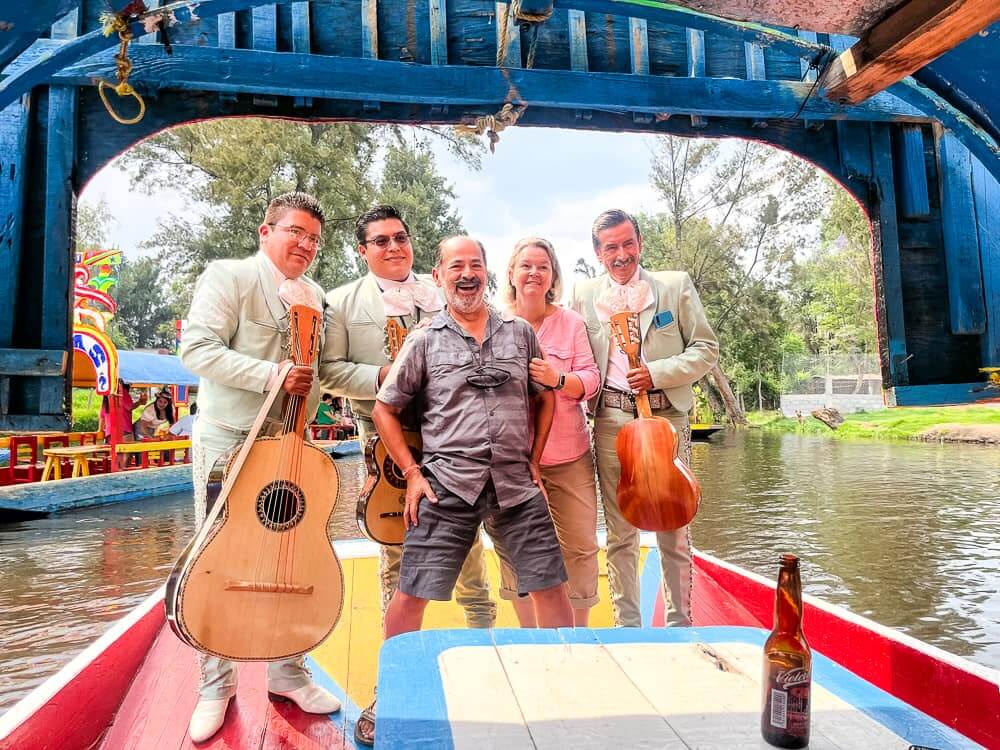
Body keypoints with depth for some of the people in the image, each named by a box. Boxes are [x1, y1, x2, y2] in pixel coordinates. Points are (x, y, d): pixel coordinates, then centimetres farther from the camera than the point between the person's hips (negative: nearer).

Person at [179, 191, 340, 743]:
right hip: (227, 442, -5)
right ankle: (217, 685, 22)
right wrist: (273, 375, -24)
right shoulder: (229, 276, -7)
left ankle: (287, 672, 26)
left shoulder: (314, 296, 11)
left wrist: (307, 396, 0)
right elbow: (196, 349, -17)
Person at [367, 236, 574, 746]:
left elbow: (545, 397, 17)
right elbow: (384, 410, 6)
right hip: (447, 486, -2)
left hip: (517, 485, 2)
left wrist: (534, 460, 9)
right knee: (411, 593, -1)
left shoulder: (519, 332, 9)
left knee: (551, 587, 6)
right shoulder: (425, 341, 3)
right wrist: (412, 474, -2)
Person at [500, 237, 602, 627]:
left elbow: (592, 379, -2)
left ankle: (578, 632, 26)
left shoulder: (571, 322, 3)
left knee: (579, 546, 6)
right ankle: (529, 633, 27)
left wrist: (558, 380, -20)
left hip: (568, 456, 0)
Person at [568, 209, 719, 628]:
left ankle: (679, 625, 20)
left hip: (667, 416, -1)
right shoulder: (583, 295, 11)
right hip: (612, 420, 1)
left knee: (674, 530, 5)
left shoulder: (676, 285, 7)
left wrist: (658, 372, -10)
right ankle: (627, 626, 19)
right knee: (621, 534, 7)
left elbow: (706, 349, 4)